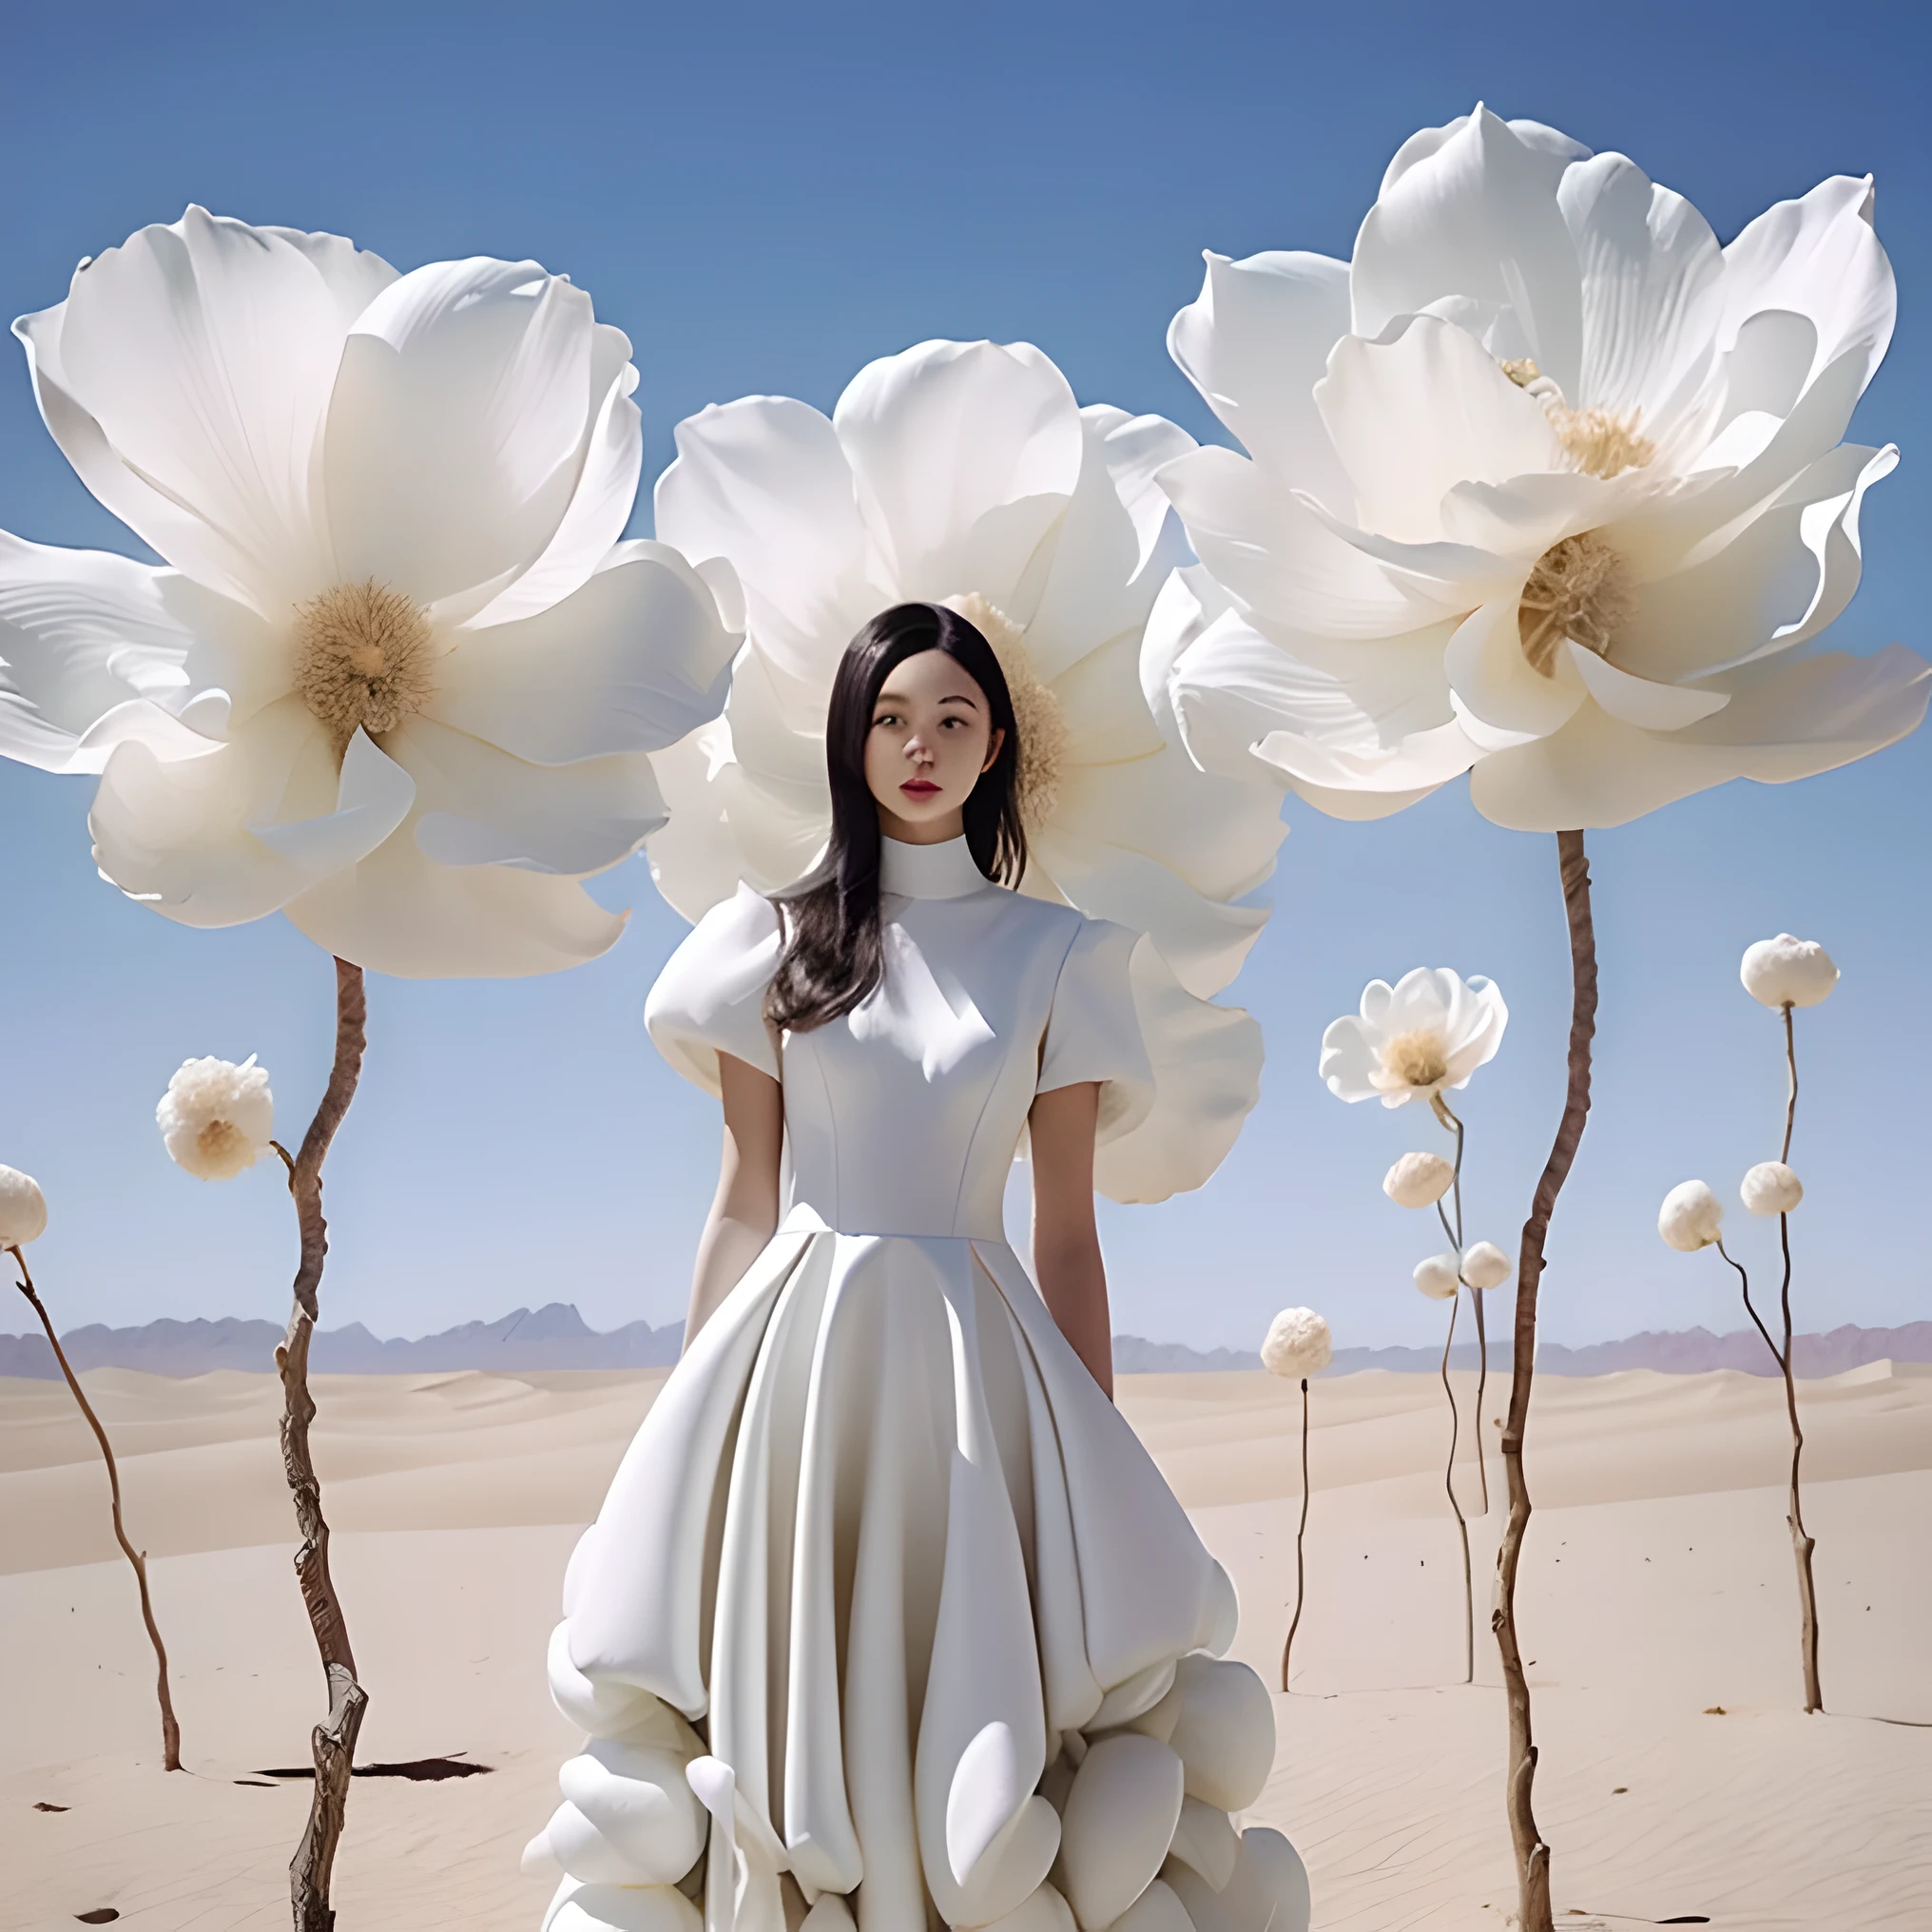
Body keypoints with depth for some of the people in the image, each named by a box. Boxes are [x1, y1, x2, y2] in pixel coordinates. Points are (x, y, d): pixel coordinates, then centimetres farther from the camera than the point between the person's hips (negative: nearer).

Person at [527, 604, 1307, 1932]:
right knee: (777, 1706, 2)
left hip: (973, 1367, 0)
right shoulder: (775, 938, 9)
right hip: (795, 1351, 1)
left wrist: (1101, 1476, 1)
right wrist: (694, 1424, 2)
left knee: (982, 1740, -2)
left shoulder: (1052, 955, 7)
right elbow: (745, 1202, 8)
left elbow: (1069, 1234, 5)